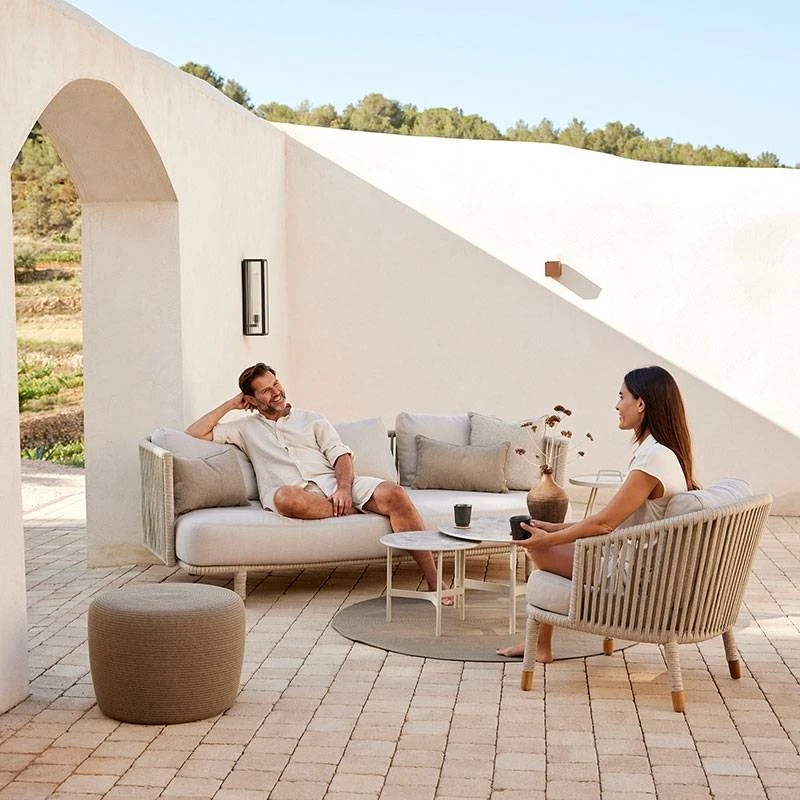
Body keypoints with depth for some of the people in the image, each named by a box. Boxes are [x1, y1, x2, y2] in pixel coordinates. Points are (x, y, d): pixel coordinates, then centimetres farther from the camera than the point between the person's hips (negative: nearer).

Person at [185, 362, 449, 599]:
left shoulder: (312, 419, 24)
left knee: (394, 494, -26)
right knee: (284, 498, -42)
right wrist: (230, 404, 17)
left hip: (333, 483, 2)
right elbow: (194, 433, 15)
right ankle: (350, 511, -19)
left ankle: (434, 581, -28)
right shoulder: (245, 428, 23)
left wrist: (344, 488, -10)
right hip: (296, 492, -2)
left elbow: (341, 454, 10)